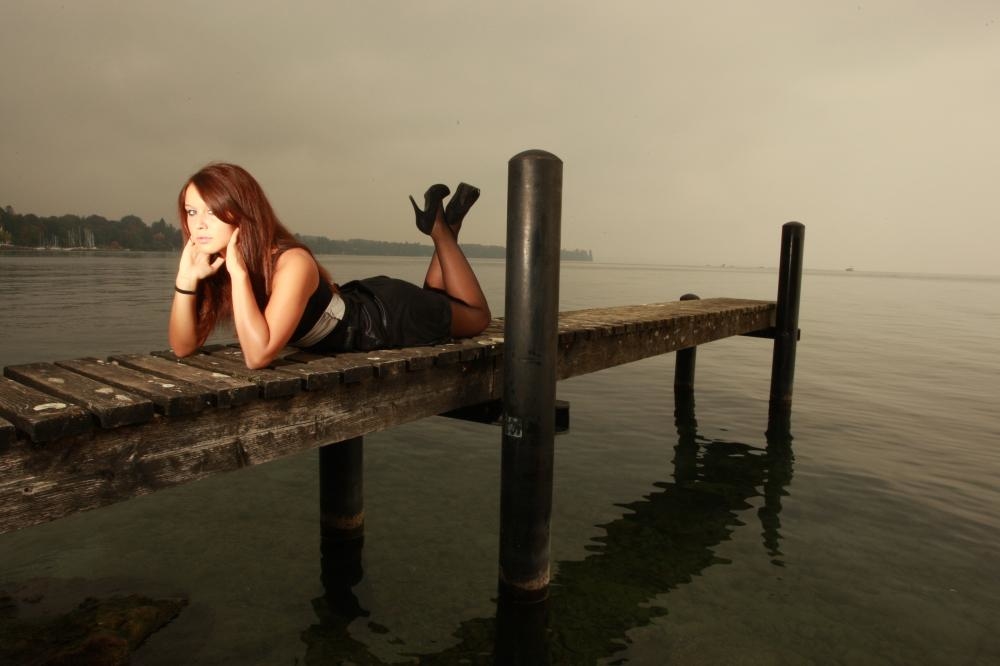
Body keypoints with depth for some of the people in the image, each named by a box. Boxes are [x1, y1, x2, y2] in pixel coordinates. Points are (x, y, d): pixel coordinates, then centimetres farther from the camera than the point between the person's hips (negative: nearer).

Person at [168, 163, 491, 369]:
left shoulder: (292, 264, -38)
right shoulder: (212, 266, -16)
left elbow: (258, 355, -45)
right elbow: (183, 347, -16)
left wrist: (238, 272, -45)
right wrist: (186, 279, -31)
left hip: (390, 318, -6)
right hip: (355, 304, 6)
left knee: (476, 316, 20)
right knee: (432, 299, 34)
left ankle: (443, 228, 27)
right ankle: (439, 225, 35)